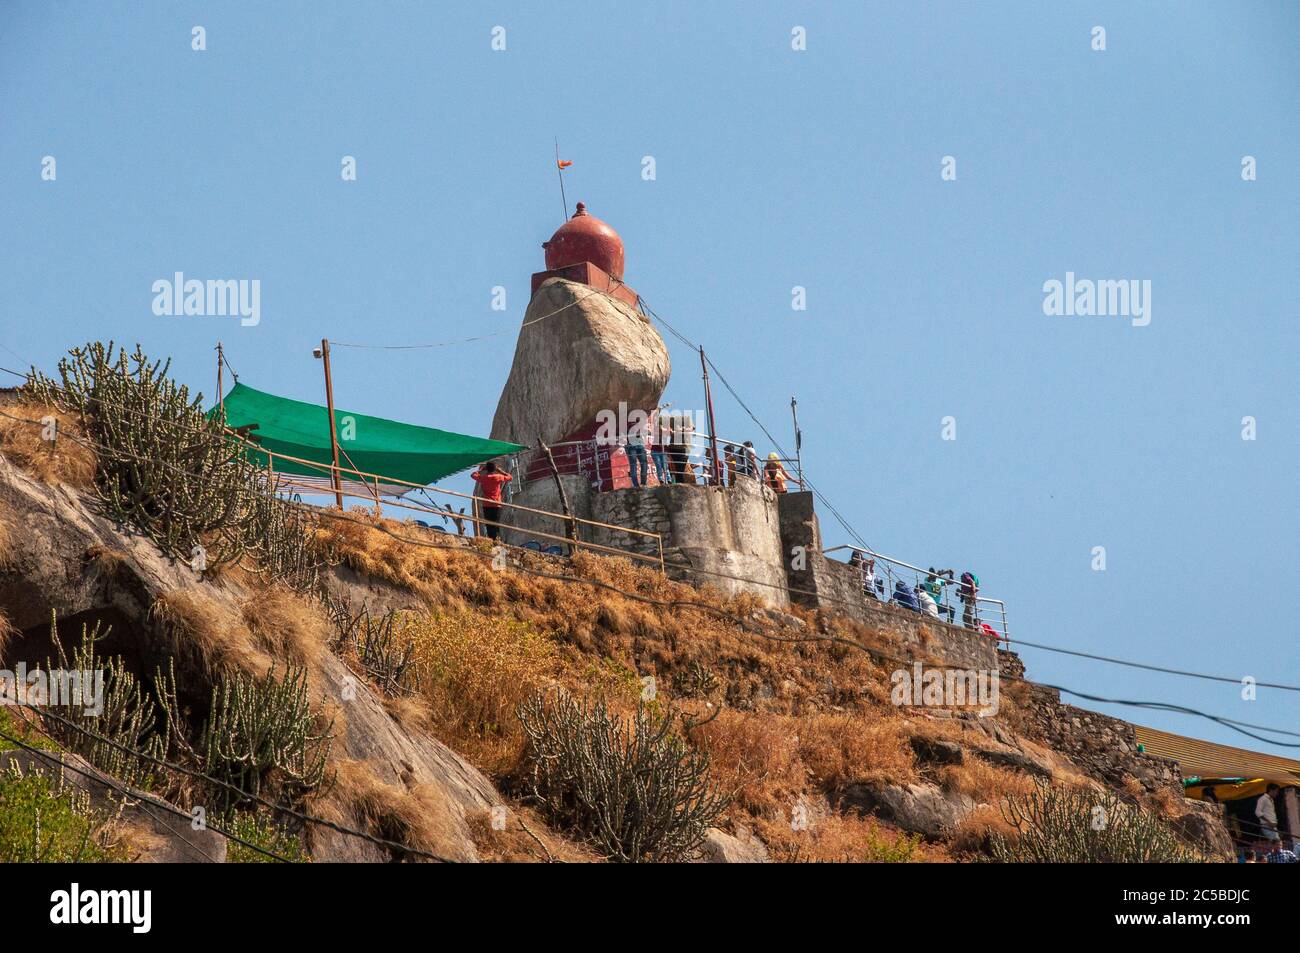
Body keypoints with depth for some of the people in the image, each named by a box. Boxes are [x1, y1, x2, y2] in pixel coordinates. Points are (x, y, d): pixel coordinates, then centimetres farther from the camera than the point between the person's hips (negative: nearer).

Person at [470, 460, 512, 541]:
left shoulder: (482, 477, 1)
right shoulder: (498, 477, -3)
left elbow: (473, 474, 19)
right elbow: (509, 477, 14)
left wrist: (481, 469, 26)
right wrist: (500, 471, 16)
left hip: (486, 505, 1)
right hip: (496, 505, -1)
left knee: (488, 524, 1)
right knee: (496, 524, -3)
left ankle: (490, 539, -9)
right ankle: (496, 538, -15)